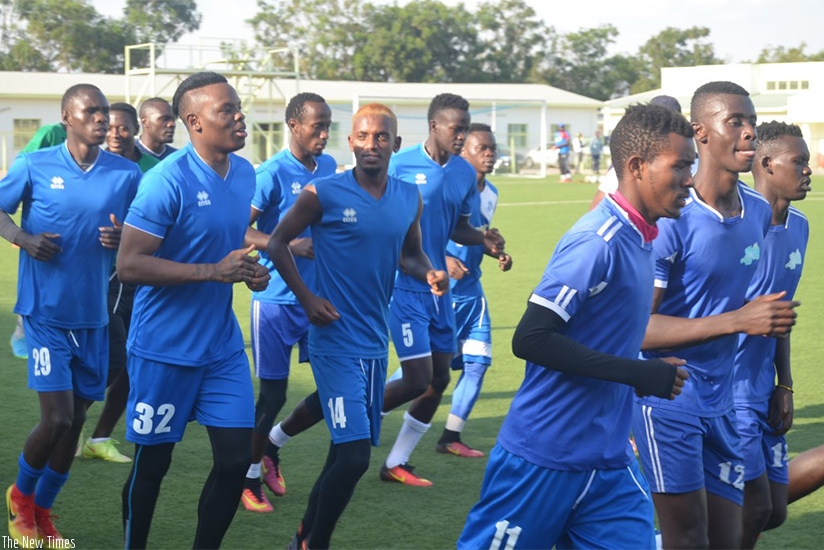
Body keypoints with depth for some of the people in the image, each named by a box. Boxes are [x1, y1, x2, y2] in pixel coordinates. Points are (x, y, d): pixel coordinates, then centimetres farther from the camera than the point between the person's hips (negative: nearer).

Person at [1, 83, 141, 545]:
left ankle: (42, 512, 28)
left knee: (76, 420, 9)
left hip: (94, 316, 4)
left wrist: (123, 238, -13)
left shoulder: (126, 175, 1)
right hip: (46, 312, -3)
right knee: (57, 417, -11)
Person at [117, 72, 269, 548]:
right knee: (152, 463, 7)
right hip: (165, 349, -6)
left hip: (223, 347, 6)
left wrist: (251, 269, 1)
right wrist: (214, 271, -25)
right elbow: (129, 265, -22)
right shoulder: (168, 181, -19)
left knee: (236, 459, 3)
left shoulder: (245, 174, 5)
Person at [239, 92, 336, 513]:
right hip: (277, 300, -6)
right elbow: (241, 230, -15)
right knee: (273, 392, -1)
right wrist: (290, 246, -24)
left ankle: (271, 446, 22)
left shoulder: (328, 167, 8)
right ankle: (249, 477, 16)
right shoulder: (273, 173, -13)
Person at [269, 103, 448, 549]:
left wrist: (429, 274, -2)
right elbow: (278, 243, -1)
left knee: (346, 450, 15)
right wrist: (306, 297, -10)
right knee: (354, 455, -14)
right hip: (336, 342, -6)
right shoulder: (323, 194, -10)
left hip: (376, 342, 6)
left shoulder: (410, 199, 6)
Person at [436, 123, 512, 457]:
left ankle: (451, 437, 12)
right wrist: (442, 258, -27)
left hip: (471, 290, 7)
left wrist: (497, 254, 5)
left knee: (478, 361, 3)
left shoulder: (491, 194, 9)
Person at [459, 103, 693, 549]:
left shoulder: (639, 238, 8)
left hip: (609, 462, 8)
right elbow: (529, 339, -23)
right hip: (544, 459, -8)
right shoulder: (597, 242, -19)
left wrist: (656, 375, 8)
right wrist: (638, 374, -22)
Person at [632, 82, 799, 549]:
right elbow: (638, 327, -21)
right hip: (668, 398, -7)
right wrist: (738, 321, -28)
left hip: (722, 400, 7)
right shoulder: (672, 219, -17)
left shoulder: (760, 212, 5)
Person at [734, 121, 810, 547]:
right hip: (728, 392, -8)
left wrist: (785, 385, 14)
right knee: (755, 510, -7)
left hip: (762, 389, 8)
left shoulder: (798, 227, 9)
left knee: (774, 512, 10)